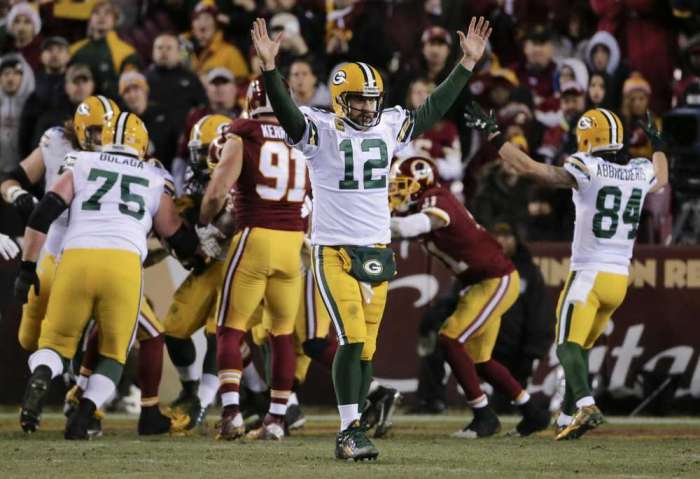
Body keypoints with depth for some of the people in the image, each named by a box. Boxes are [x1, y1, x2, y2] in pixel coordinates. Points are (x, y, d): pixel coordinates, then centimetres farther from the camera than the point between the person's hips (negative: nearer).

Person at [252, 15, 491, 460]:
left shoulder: (389, 127, 8)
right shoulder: (322, 131, -7)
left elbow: (435, 108, 16)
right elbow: (286, 110, -23)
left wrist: (468, 63, 14)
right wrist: (269, 66, -38)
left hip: (377, 251, 5)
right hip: (334, 251, -5)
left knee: (366, 349, 7)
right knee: (353, 339, -15)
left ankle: (350, 433, 14)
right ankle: (351, 430, -11)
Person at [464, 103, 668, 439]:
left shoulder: (587, 170, -11)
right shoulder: (641, 172, 6)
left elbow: (530, 168, -14)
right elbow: (661, 181, 33)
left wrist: (492, 134, -7)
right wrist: (657, 143, 49)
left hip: (589, 275, -6)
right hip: (620, 278, 6)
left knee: (568, 345, -12)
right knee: (581, 347, 18)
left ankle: (585, 405, -35)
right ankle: (567, 418, 20)